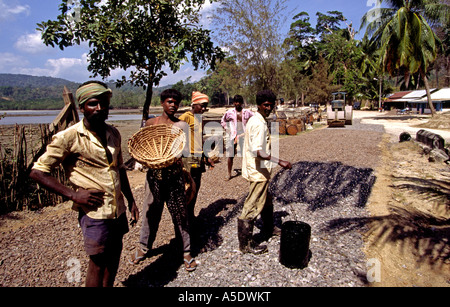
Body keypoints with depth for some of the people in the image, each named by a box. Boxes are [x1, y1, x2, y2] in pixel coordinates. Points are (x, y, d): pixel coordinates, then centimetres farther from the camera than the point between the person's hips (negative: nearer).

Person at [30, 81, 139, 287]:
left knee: (113, 259, 20)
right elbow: (37, 172, -11)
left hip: (118, 210, 6)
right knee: (98, 262, 7)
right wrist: (73, 194, -17)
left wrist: (131, 201, 15)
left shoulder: (113, 134, 6)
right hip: (94, 213, -6)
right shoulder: (69, 137, -13)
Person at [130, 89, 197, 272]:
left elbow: (186, 152, -6)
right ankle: (144, 247, 34)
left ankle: (186, 252, 20)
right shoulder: (150, 123, 8)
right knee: (151, 211, 13)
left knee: (180, 214, 5)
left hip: (175, 173, -2)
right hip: (154, 172, 2)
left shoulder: (182, 125, 2)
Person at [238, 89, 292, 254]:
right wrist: (280, 161, -33)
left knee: (266, 201, 26)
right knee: (252, 207, -2)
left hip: (260, 170, 11)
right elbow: (257, 152, -31)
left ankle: (268, 228, 46)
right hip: (258, 171, -11)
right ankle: (246, 244, 9)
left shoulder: (257, 120, 11)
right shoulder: (258, 124, -21)